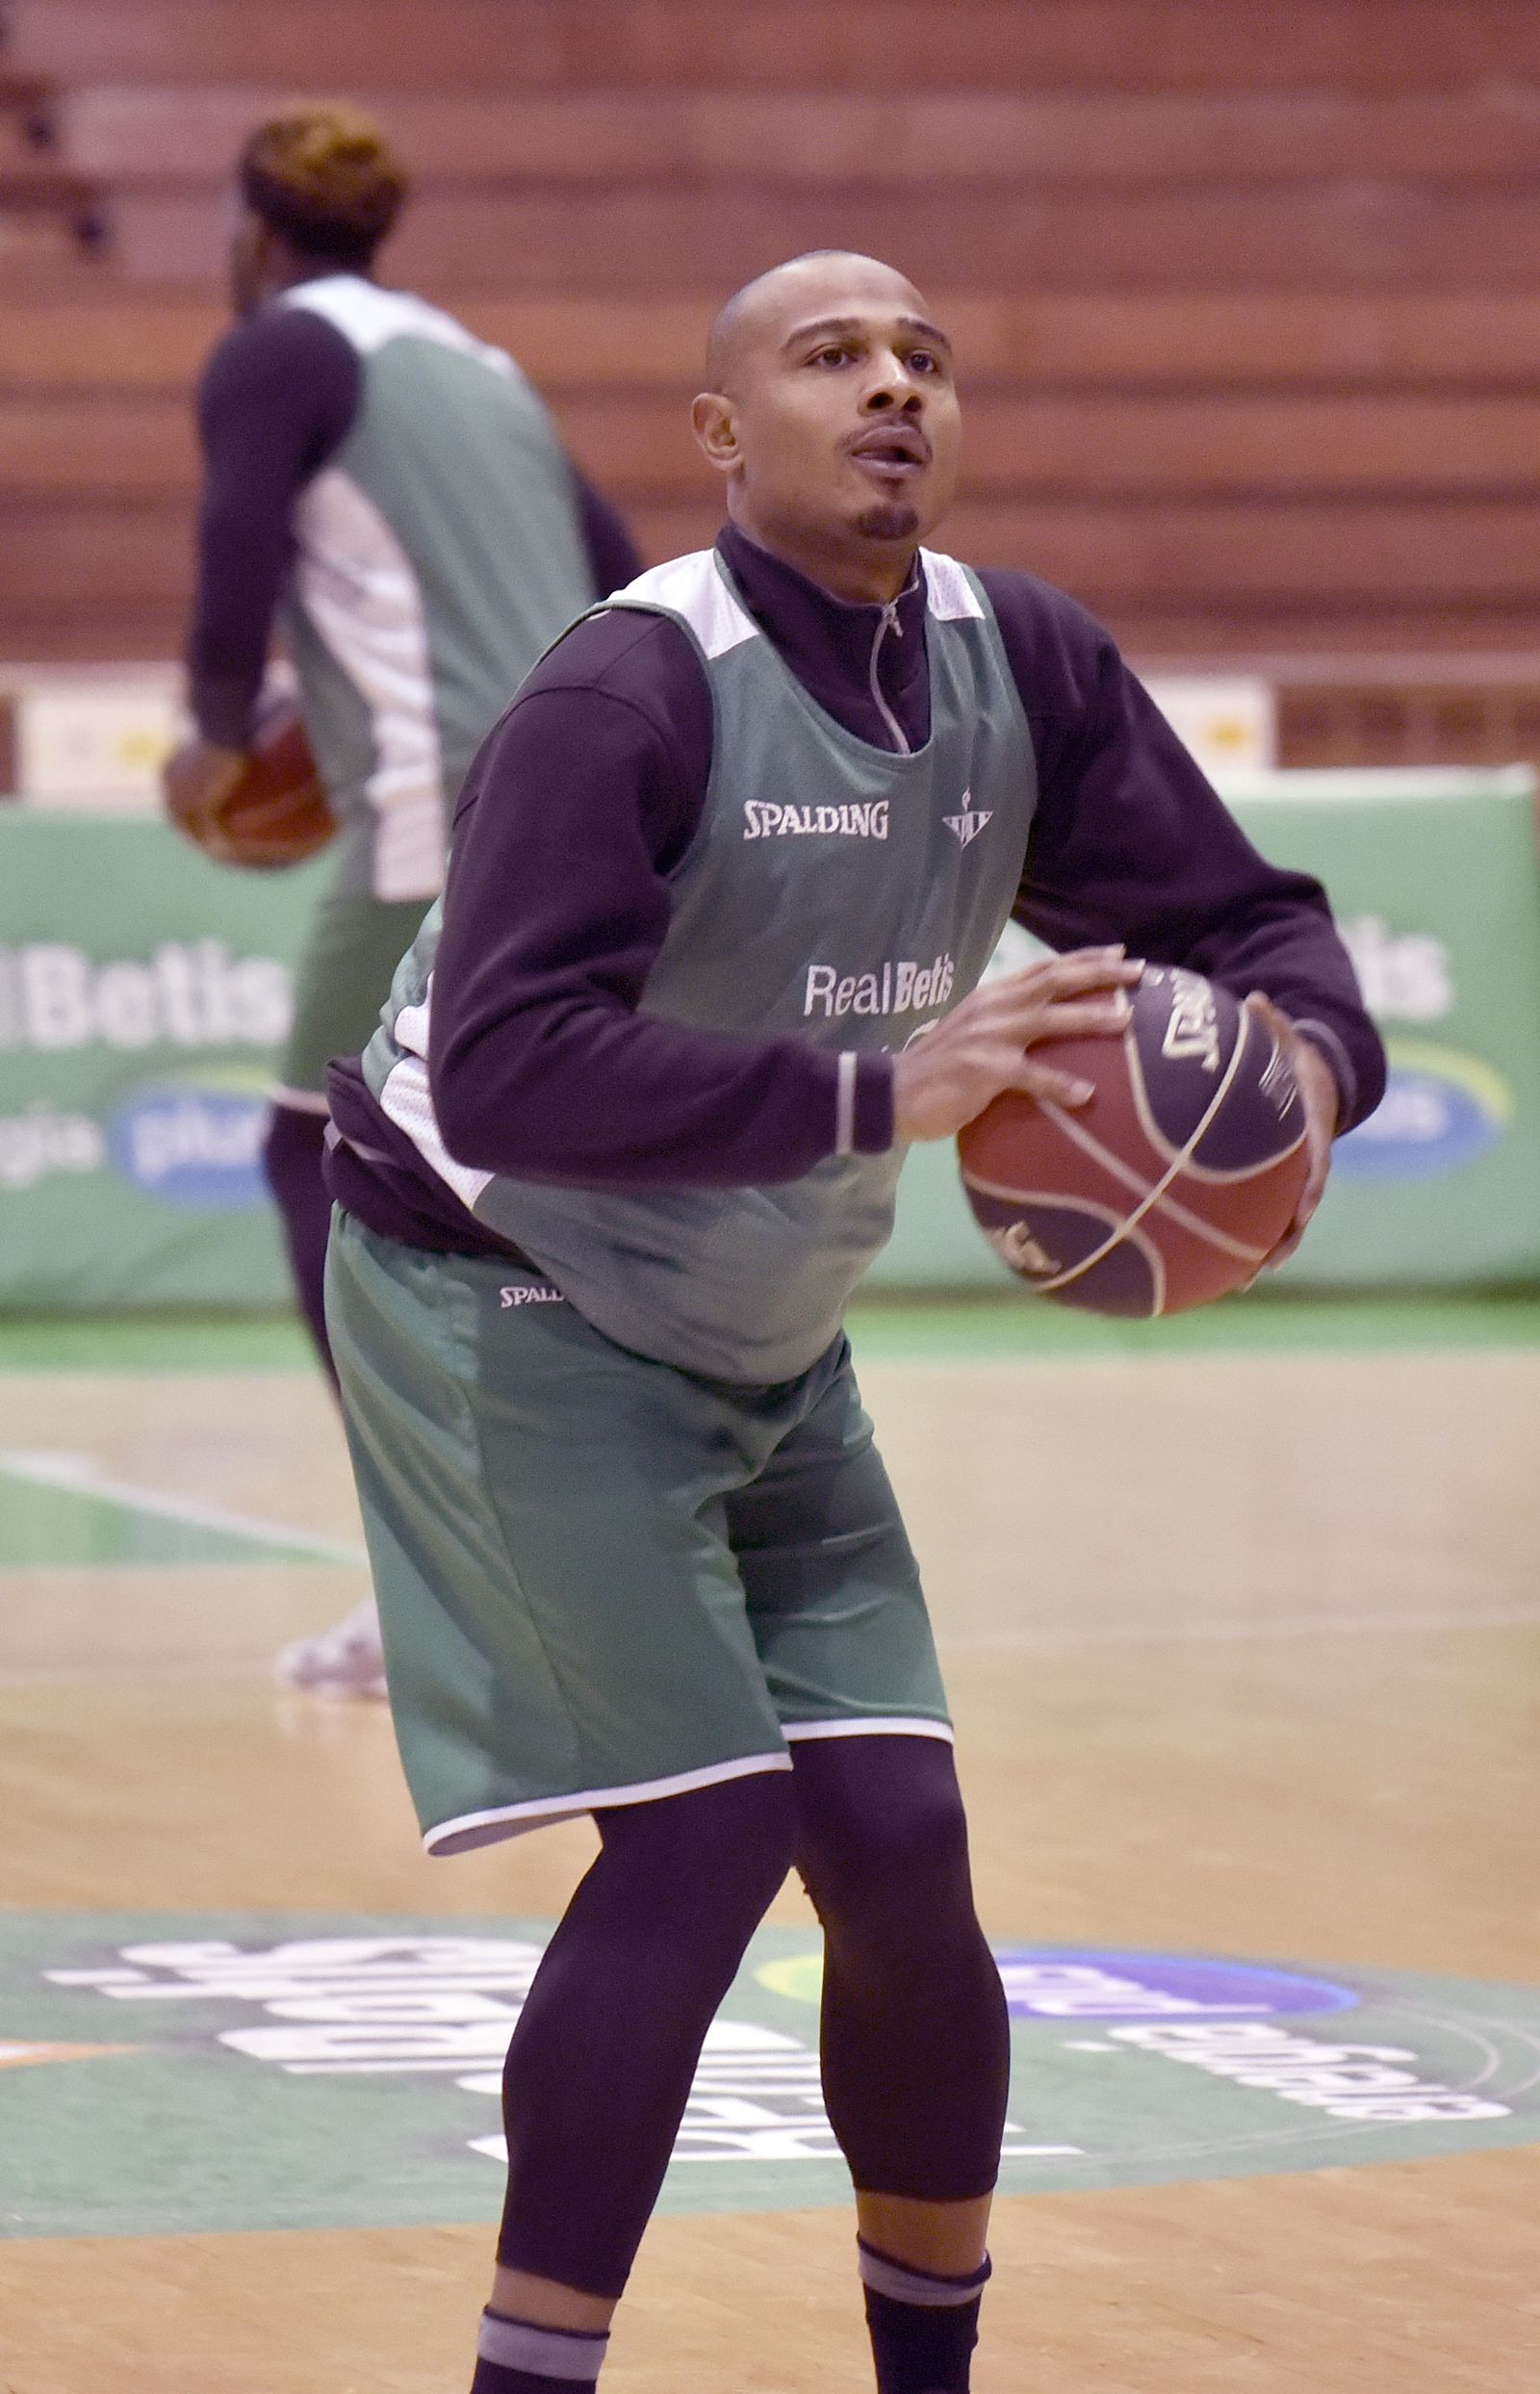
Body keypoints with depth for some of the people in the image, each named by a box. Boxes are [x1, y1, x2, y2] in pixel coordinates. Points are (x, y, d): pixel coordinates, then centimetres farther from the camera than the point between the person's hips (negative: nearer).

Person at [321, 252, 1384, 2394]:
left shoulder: (1021, 663, -4)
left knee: (899, 1844, 0)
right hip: (512, 1306, -6)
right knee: (703, 1834, -17)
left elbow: (1246, 917, 3)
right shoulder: (633, 692, -25)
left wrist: (1305, 1061, -21)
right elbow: (504, 1072, -35)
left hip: (765, 1347, 6)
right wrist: (881, 1094, -42)